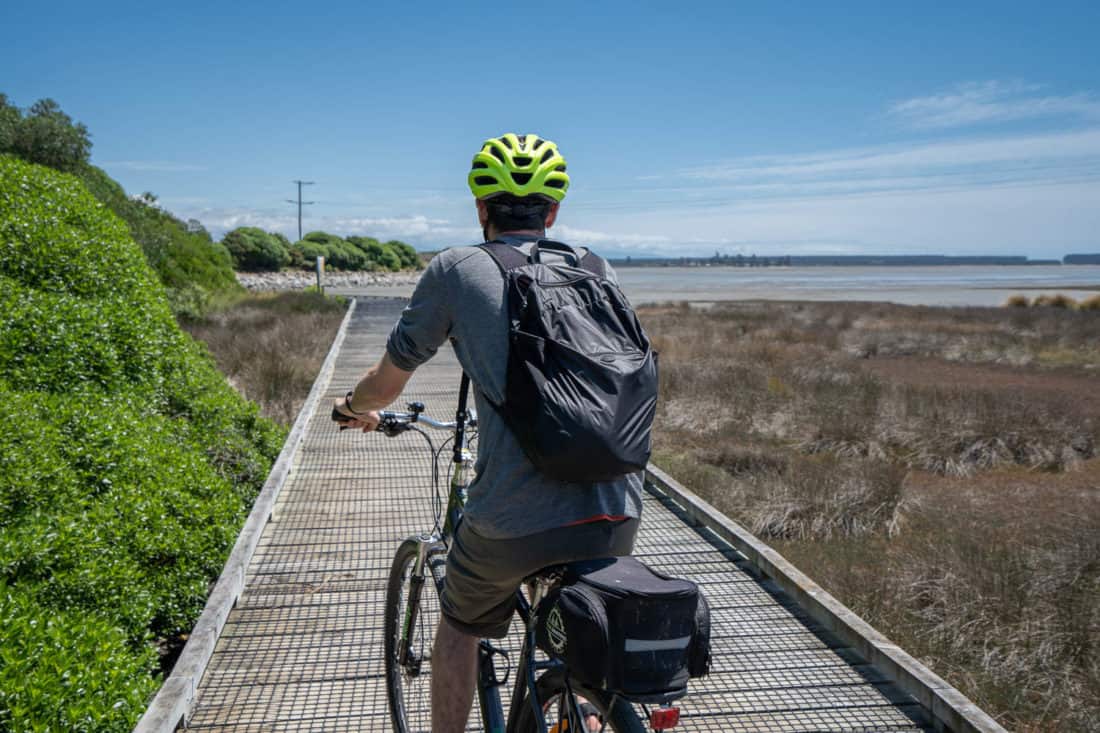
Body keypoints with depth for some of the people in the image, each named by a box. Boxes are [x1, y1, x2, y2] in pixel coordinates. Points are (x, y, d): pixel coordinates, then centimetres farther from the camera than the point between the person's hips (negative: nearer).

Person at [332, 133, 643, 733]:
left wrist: (352, 407, 35)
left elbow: (385, 385, 12)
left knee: (460, 623, 29)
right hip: (616, 514, 3)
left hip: (514, 519, -3)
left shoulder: (456, 268, 5)